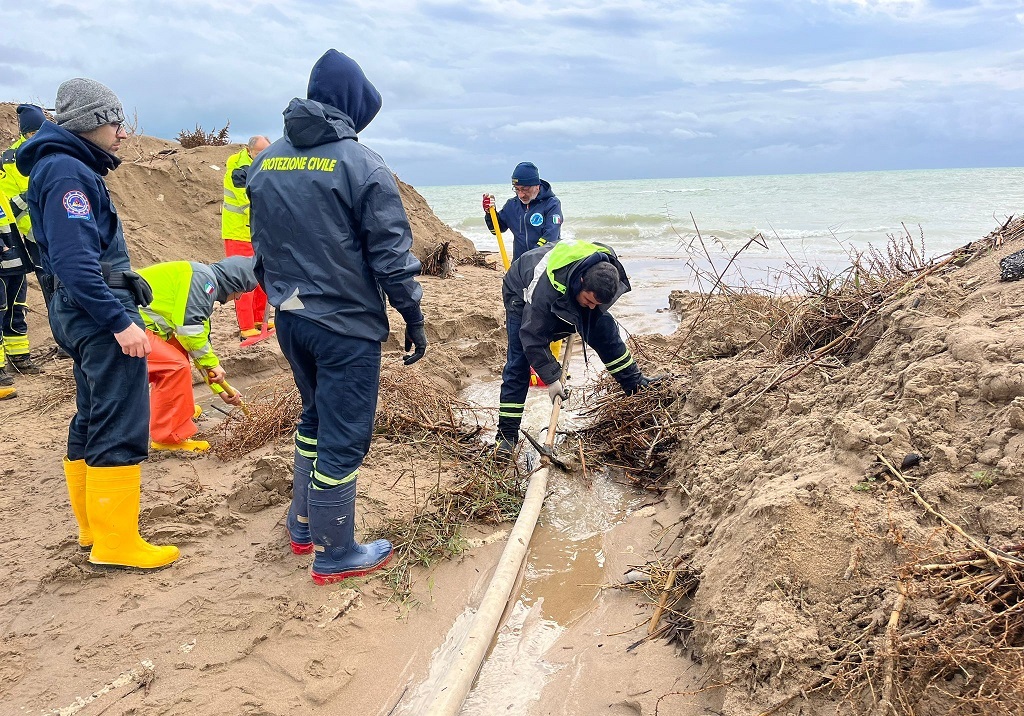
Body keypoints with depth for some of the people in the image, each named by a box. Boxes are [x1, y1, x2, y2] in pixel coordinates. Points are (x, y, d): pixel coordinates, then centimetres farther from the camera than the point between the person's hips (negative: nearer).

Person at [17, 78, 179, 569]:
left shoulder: (66, 167, 18)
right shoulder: (68, 171, -13)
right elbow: (75, 260, -23)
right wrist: (120, 321, -24)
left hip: (88, 314, 11)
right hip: (101, 312, -11)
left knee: (92, 423, 16)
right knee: (121, 429, -8)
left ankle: (94, 527, 26)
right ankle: (116, 542, -1)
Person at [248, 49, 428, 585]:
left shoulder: (266, 163, 7)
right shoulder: (360, 164, -13)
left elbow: (261, 246, 14)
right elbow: (390, 252, -14)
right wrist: (413, 316, -4)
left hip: (290, 320, 7)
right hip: (346, 325, -7)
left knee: (316, 417, 24)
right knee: (344, 435, 3)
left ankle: (303, 525, 35)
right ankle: (334, 554, 15)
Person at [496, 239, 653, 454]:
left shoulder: (605, 268, -28)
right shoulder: (545, 290, -46)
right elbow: (533, 339, -36)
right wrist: (552, 378, -31)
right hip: (523, 293, -6)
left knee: (604, 329, -1)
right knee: (519, 361, -14)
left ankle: (633, 382, 17)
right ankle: (507, 434, -10)